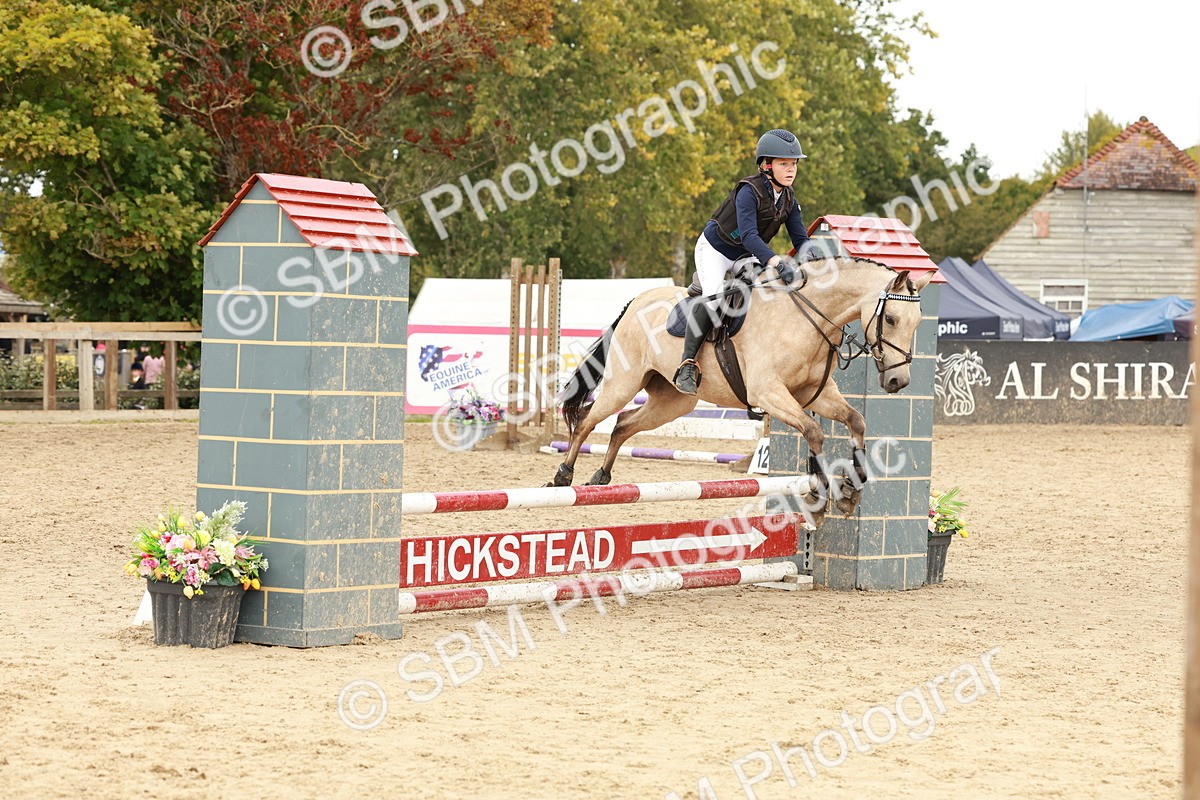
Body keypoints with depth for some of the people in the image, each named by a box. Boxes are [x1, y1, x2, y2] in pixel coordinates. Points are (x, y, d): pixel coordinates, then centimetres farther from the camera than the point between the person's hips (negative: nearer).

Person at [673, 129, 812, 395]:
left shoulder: (788, 199, -5)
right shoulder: (749, 191, -28)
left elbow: (800, 239, -2)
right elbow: (748, 235, -39)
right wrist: (777, 262, -52)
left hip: (747, 258, 8)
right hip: (715, 250, -8)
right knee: (714, 297, -29)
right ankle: (687, 365, -28)